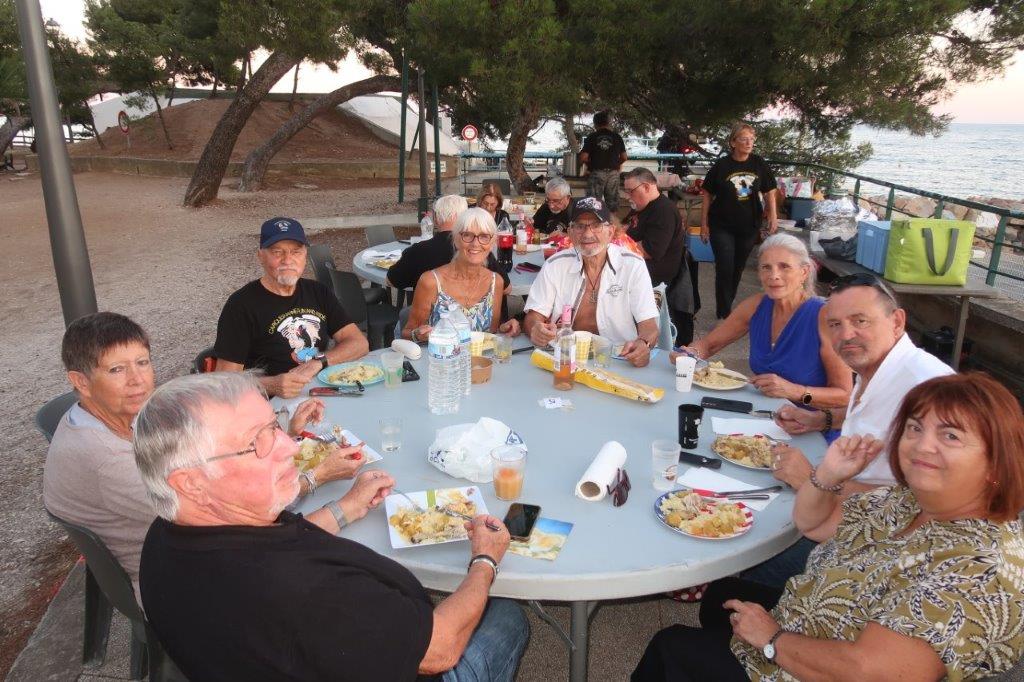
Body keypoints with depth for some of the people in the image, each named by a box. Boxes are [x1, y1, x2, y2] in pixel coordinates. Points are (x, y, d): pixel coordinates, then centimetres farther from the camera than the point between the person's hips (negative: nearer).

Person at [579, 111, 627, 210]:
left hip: (596, 173, -2)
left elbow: (583, 157, -7)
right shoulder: (617, 137, 5)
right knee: (612, 202, 9)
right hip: (613, 173, 2)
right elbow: (624, 157, 6)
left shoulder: (592, 137, -1)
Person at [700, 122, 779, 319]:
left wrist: (773, 216, -4)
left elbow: (769, 191, 8)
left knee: (738, 268, 13)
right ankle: (724, 314, 3)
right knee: (724, 269, -7)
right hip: (722, 227, -3)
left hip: (749, 226, 3)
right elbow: (707, 195, -3)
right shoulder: (721, 166, -8)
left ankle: (727, 306, 31)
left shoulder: (759, 164, -1)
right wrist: (704, 224, -4)